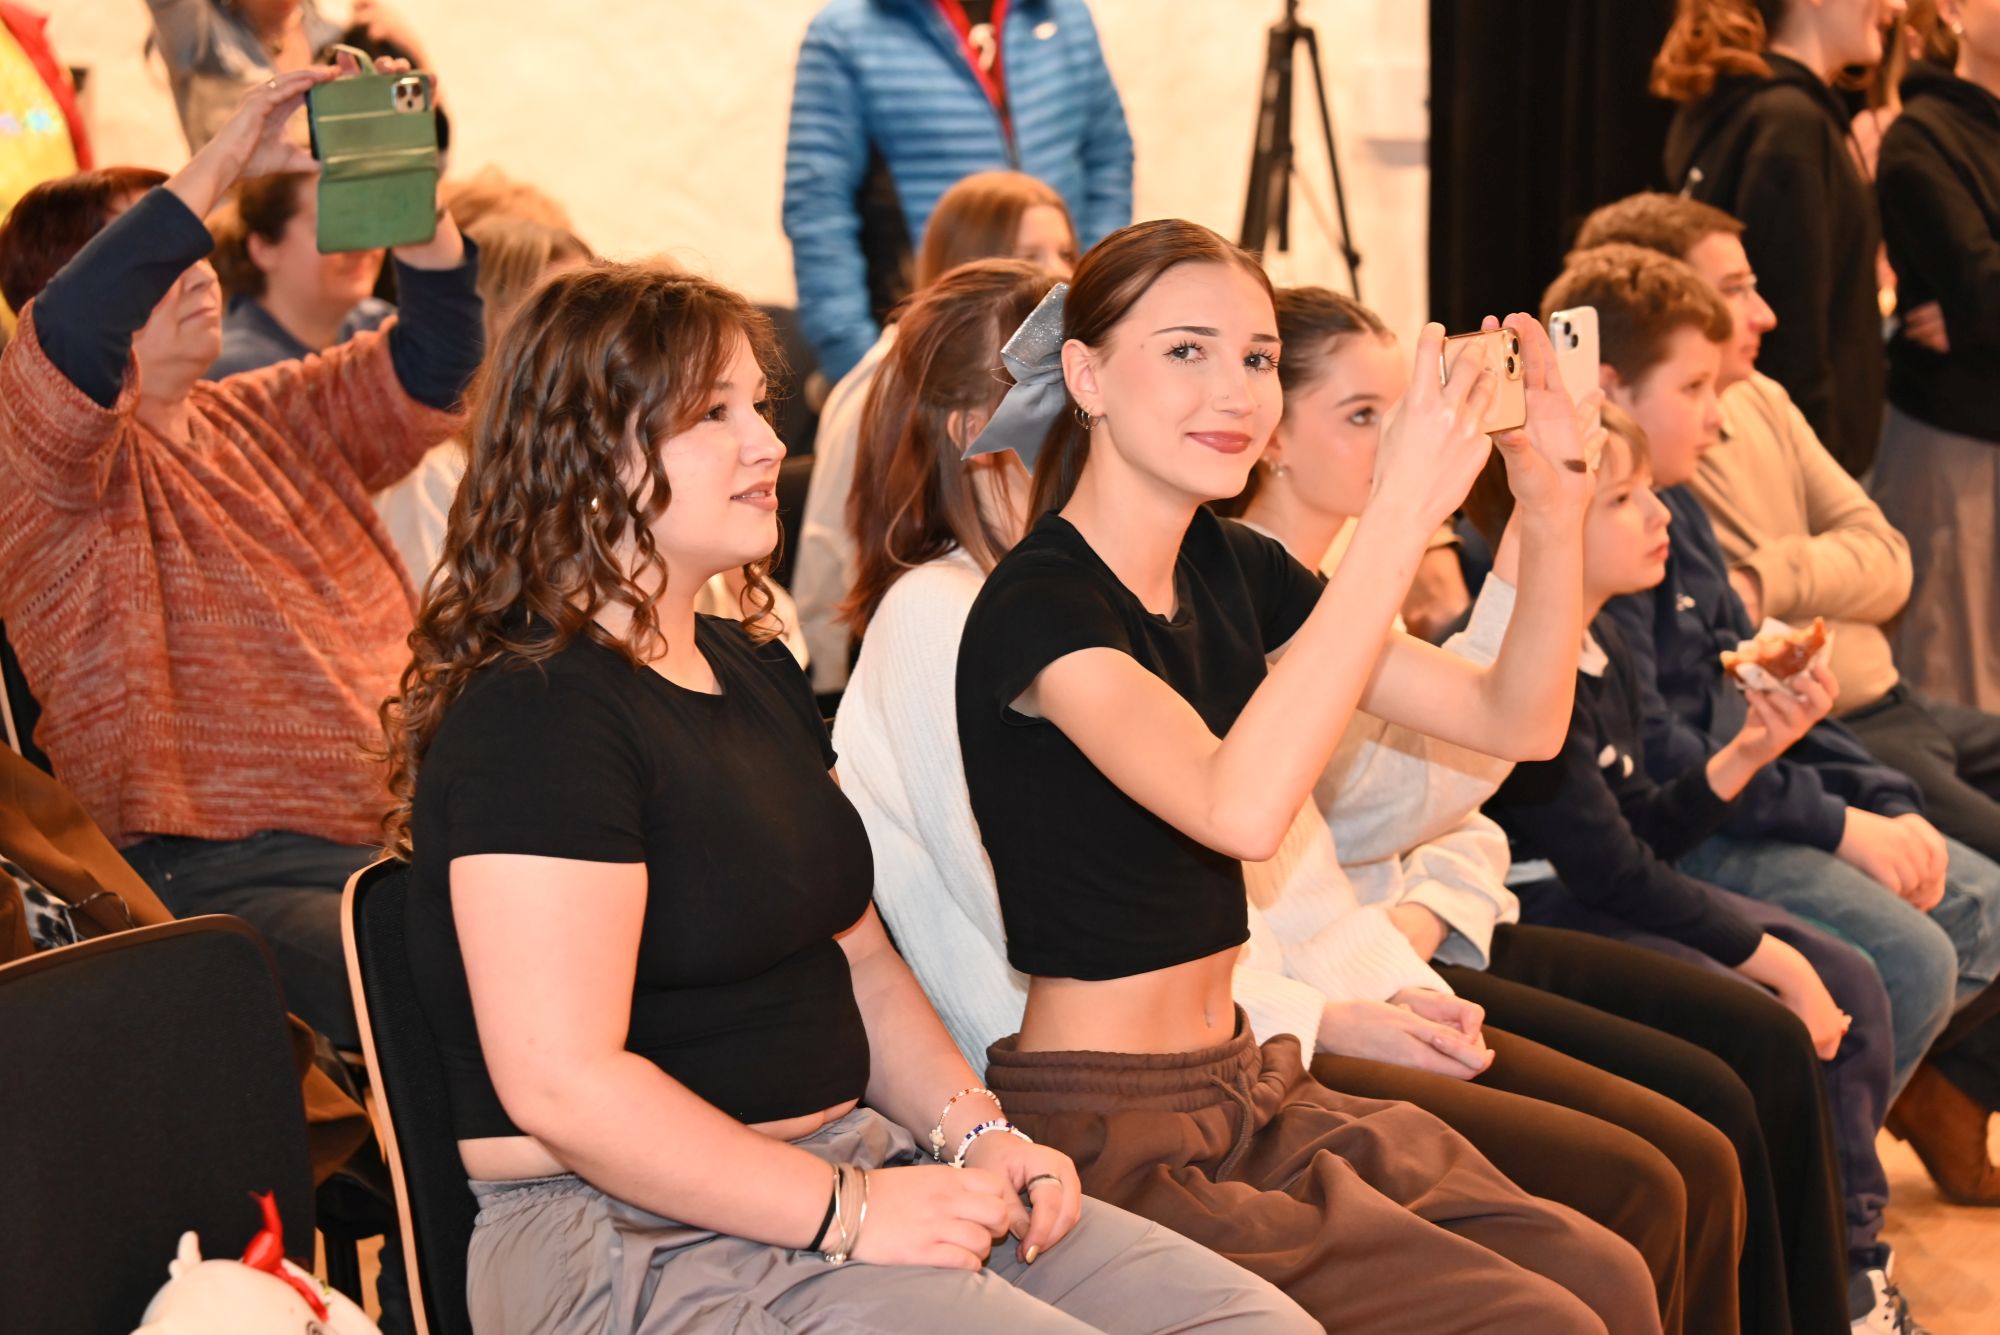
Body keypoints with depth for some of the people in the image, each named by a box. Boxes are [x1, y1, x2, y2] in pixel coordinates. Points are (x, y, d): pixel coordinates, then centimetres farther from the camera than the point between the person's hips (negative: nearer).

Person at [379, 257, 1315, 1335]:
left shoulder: (756, 674, 17)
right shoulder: (533, 716, -15)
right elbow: (562, 1083, -22)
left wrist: (977, 1129, 4)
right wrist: (851, 1208, -19)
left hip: (849, 1167, 9)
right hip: (636, 1237, -9)